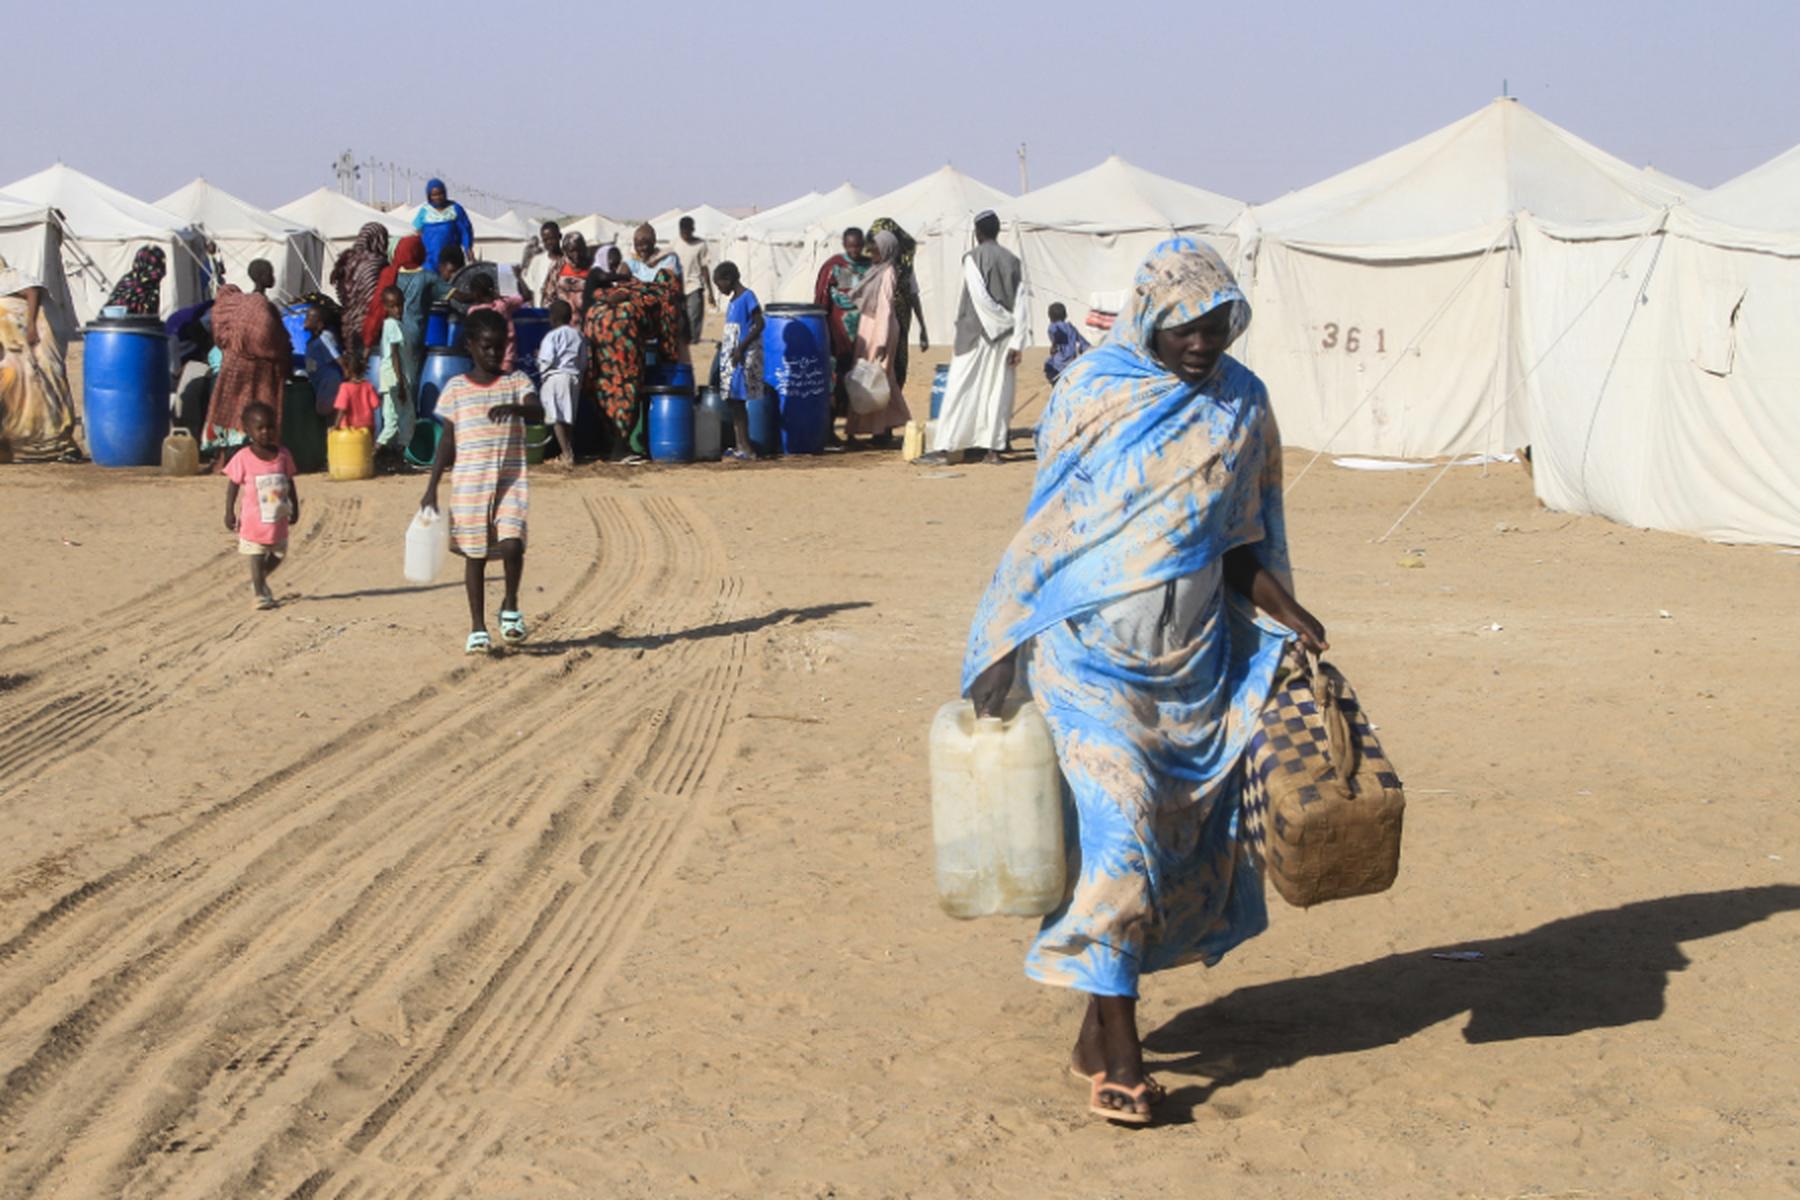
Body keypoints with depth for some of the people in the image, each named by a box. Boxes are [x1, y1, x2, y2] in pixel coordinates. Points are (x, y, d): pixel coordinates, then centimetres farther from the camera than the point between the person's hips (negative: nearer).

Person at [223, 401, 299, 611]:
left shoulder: (283, 455, -1)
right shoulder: (242, 459, -11)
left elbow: (290, 484, 9)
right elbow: (233, 486, -5)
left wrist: (295, 508, 11)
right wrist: (229, 513, -6)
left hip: (278, 520, 4)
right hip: (253, 521, -4)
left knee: (278, 554, 16)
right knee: (256, 558, 1)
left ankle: (259, 581, 40)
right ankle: (260, 594, 12)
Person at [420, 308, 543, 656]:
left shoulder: (517, 381, 4)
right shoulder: (456, 388, 5)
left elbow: (538, 411, -15)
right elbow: (448, 442, 7)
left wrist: (513, 408, -37)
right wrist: (432, 488, 4)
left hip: (510, 481, -1)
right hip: (468, 483, 1)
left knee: (512, 544, -16)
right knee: (475, 554, 6)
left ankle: (510, 606, 10)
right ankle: (477, 627, 16)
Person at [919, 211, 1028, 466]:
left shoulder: (973, 258, -6)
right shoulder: (1012, 260, 7)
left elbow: (980, 298, -16)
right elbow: (1020, 304, 1)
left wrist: (1005, 320, -4)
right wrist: (1017, 341, -1)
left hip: (977, 333, -4)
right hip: (1004, 338, 4)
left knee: (960, 390, -4)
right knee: (998, 391, 7)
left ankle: (942, 449, -8)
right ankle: (993, 449, 5)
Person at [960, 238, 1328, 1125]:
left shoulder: (1242, 407, 6)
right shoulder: (1090, 396, -4)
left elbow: (1239, 545, 11)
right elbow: (1045, 535, -1)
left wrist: (1289, 618, -4)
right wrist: (1002, 654, -4)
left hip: (1193, 660, 4)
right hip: (1092, 653, -4)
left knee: (1184, 836, 6)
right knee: (1113, 829, -11)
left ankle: (1098, 1026, 19)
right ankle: (1118, 1051, -5)